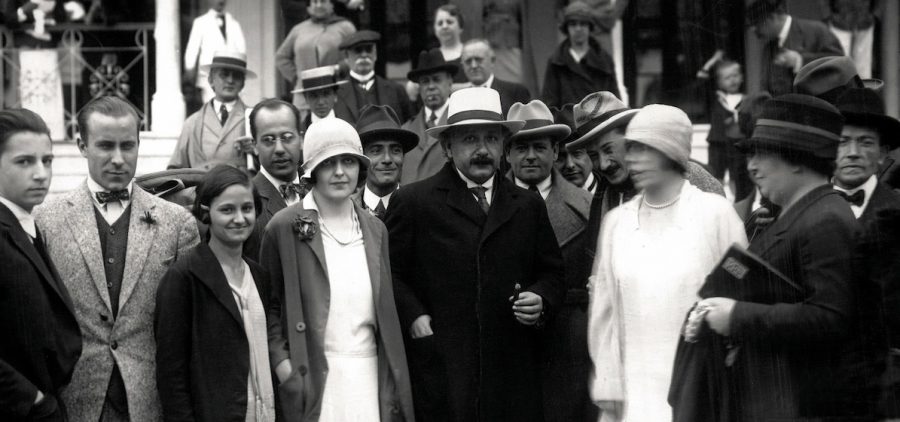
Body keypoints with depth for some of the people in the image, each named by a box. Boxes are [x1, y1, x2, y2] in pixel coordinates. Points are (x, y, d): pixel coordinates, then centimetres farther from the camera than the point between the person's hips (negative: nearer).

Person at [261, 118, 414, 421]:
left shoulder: (375, 229, 12)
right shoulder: (285, 227, -2)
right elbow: (269, 304, 3)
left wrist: (395, 383, 10)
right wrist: (281, 361, -9)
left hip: (370, 374, 4)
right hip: (314, 379, -4)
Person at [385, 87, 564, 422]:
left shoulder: (529, 206, 14)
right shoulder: (412, 202, 3)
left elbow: (552, 273, 19)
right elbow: (389, 272, 3)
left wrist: (541, 300, -1)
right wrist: (412, 316, -10)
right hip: (440, 369, -3)